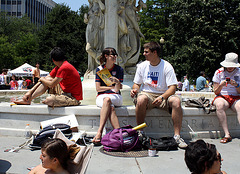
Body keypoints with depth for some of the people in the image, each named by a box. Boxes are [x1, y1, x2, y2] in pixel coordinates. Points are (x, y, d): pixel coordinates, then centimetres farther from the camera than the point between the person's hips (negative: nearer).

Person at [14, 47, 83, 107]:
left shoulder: (64, 68, -21)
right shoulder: (58, 67, 10)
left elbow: (51, 85, -18)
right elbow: (46, 78, 10)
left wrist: (42, 79, 4)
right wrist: (30, 91, 5)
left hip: (74, 98, -9)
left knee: (48, 100, -31)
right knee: (47, 80, 7)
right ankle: (28, 99, 6)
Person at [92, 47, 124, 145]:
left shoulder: (119, 69, 6)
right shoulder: (100, 69, 7)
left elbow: (117, 90, -2)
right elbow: (98, 88, 2)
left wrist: (117, 83, -23)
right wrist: (111, 87, 0)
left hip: (115, 96, -1)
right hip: (101, 97, 1)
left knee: (107, 100, -38)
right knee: (111, 108, -36)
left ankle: (99, 132, -46)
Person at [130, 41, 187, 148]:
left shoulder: (167, 66, -5)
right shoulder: (142, 66, 6)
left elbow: (172, 88, -10)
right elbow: (137, 83, 14)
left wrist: (162, 97, -27)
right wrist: (135, 90, -10)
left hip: (164, 95, -1)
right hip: (147, 94, 1)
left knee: (176, 100, -32)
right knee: (141, 99, -35)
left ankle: (177, 136, -25)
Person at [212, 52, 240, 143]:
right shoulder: (219, 72, 5)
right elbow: (216, 92, 5)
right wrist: (221, 85, -16)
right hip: (222, 97, 0)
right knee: (219, 105, -36)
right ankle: (227, 135, -35)